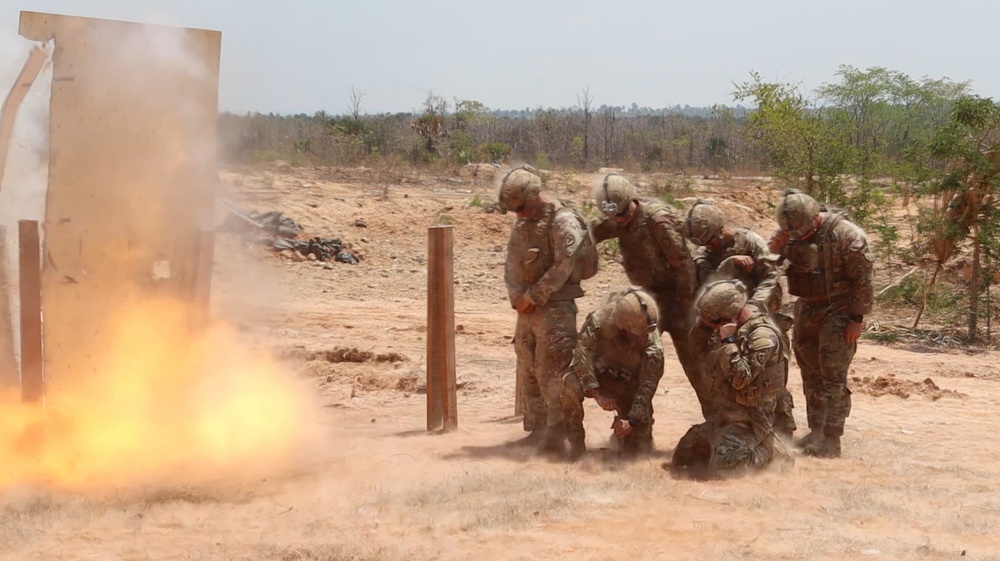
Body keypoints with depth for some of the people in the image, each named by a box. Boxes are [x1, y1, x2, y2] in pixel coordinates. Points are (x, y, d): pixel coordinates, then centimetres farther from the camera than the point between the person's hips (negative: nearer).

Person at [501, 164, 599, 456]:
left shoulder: (563, 221, -14)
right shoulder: (522, 222, 11)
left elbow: (563, 267, -18)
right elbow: (512, 262, 11)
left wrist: (533, 297, -15)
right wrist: (516, 297, -4)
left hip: (555, 306, -8)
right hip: (528, 308, 8)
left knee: (551, 372, -9)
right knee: (528, 372, 12)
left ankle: (556, 435, -4)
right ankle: (536, 430, 20)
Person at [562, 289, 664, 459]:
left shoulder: (653, 345, -26)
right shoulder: (600, 319, -30)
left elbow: (648, 385, -23)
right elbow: (582, 353, -30)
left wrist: (632, 420, -29)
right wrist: (597, 393, -36)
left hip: (627, 384, 1)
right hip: (595, 376, 0)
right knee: (571, 383, -36)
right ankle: (576, 444, -18)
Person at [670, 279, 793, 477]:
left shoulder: (763, 335, -21)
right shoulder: (737, 329, 8)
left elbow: (740, 379, -27)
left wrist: (728, 341, -24)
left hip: (749, 419, -9)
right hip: (723, 414, 9)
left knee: (722, 467, -25)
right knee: (681, 460, 7)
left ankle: (767, 450, 1)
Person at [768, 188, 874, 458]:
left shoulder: (845, 234, -19)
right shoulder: (788, 232, -1)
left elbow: (863, 279, -15)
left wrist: (856, 319, -15)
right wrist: (774, 249, -16)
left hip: (838, 312, -6)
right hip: (807, 310, 6)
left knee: (833, 375, -9)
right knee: (811, 374, 11)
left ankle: (831, 440, -6)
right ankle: (816, 431, 21)